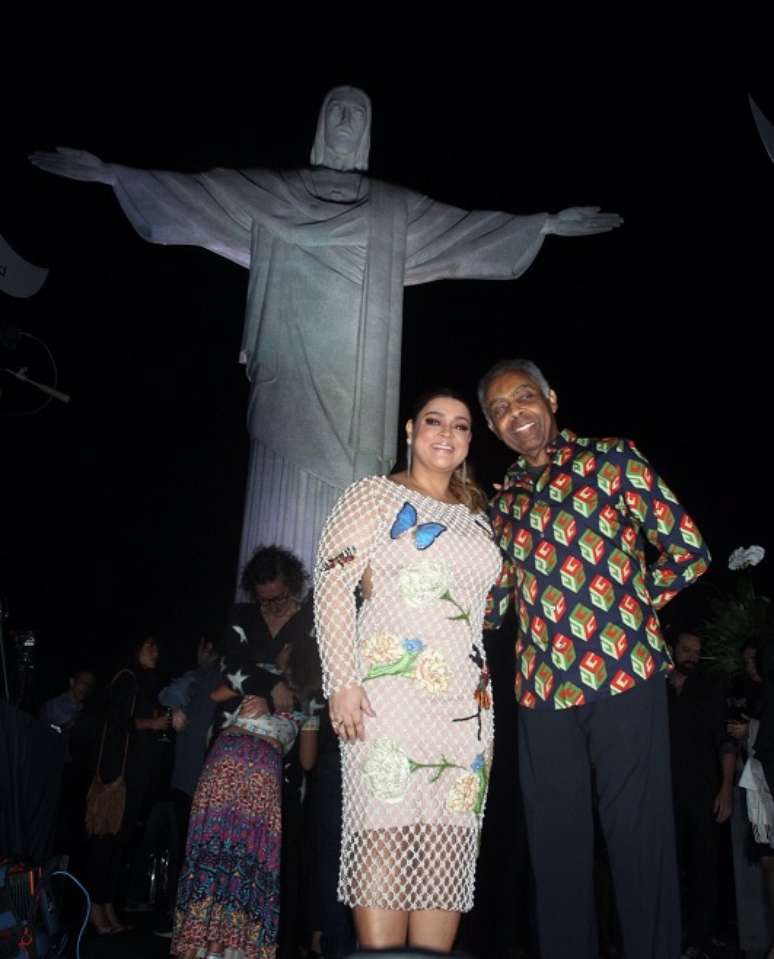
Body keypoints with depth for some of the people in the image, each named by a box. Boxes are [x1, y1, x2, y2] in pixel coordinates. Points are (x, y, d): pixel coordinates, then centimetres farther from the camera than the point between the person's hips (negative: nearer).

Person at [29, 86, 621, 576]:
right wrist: (110, 173, 2)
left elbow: (469, 226, 18)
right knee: (288, 511, -6)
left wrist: (547, 223, 14)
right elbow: (195, 192, 10)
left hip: (357, 390, 1)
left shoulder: (396, 210, 19)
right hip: (294, 382, -1)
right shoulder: (270, 195, 15)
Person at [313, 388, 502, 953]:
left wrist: (487, 693, 13)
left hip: (466, 703, 5)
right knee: (385, 832, -10)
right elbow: (333, 587, -5)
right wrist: (344, 681, -15)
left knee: (449, 843, 1)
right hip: (388, 691, -5)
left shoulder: (476, 516, 20)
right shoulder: (374, 495, 4)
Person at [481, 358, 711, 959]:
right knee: (556, 843, 11)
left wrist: (627, 606, -1)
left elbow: (689, 551, 2)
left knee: (638, 838, 3)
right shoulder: (503, 504, 16)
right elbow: (497, 601, 17)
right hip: (542, 689, 4)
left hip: (624, 676, -4)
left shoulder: (613, 461, 3)